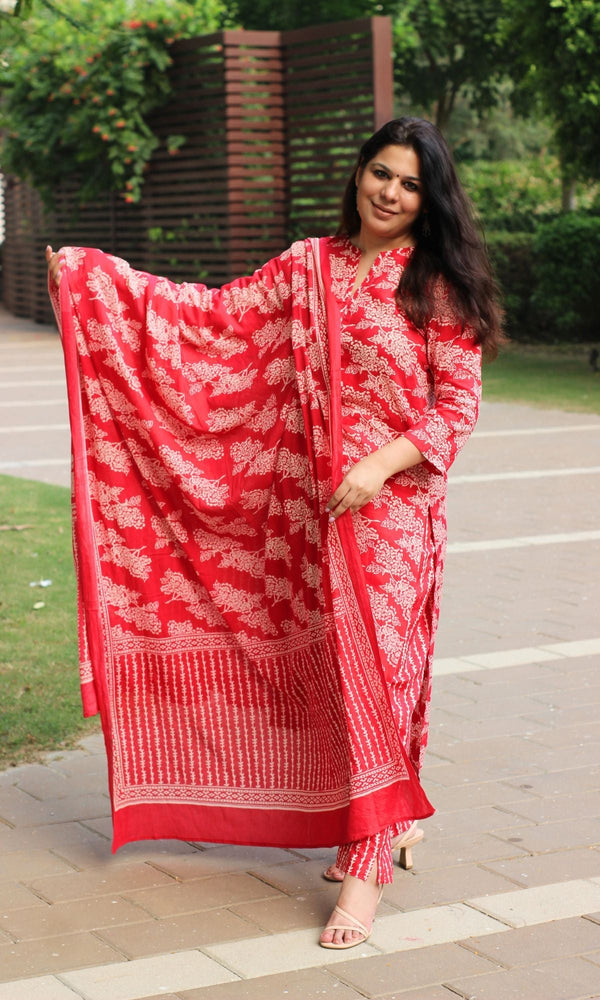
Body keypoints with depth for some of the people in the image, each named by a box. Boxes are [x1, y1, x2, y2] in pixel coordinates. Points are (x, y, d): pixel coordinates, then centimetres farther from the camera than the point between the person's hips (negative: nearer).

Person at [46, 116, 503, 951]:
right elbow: (216, 316, 8)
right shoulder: (308, 267, 8)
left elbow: (458, 405, -4)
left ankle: (366, 866, -5)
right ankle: (392, 814, 27)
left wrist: (383, 463, -18)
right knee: (341, 668, 8)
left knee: (373, 667, -8)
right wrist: (90, 274, 4)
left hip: (393, 501, -4)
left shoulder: (438, 286, -2)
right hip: (314, 505, 4)